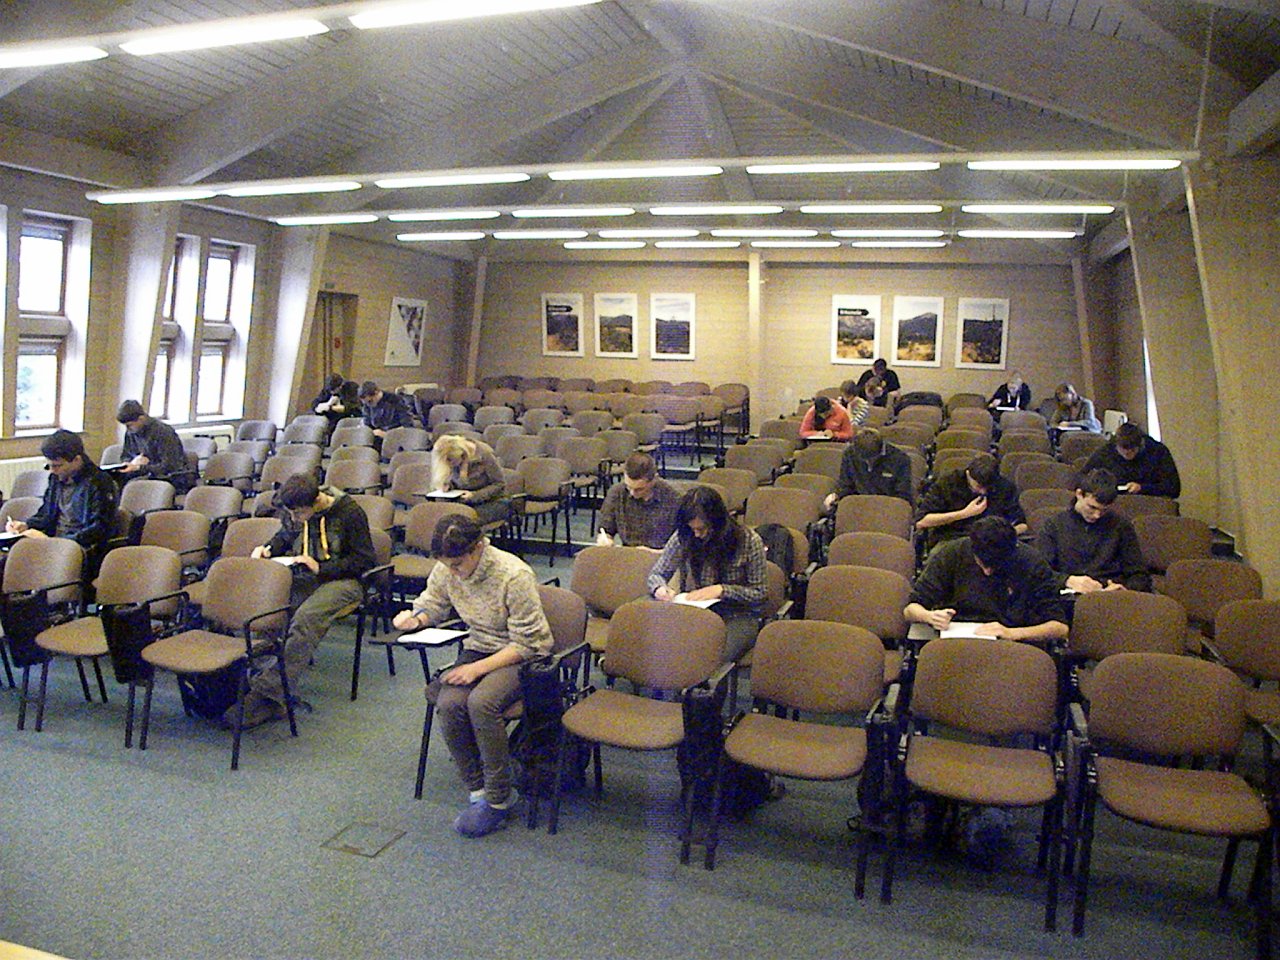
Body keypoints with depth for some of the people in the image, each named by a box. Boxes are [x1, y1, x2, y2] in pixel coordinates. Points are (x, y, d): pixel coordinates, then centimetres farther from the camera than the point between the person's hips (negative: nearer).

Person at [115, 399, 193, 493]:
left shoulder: (163, 432, -15)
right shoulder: (130, 433, 6)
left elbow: (169, 467, -20)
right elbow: (126, 458, 14)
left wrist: (138, 468, -27)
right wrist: (133, 463, -10)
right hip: (152, 478, 6)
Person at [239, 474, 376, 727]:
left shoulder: (349, 512, -11)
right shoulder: (293, 512, 8)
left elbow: (365, 560, -10)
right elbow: (284, 537, 30)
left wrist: (321, 568, -16)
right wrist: (267, 549, 7)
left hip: (341, 580, -6)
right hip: (301, 577, 7)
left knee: (306, 618, -35)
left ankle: (269, 695, -39)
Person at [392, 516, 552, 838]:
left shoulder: (514, 576, -23)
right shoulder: (446, 570, -5)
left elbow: (527, 644, -18)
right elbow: (431, 605, 16)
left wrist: (479, 668, -24)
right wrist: (415, 618, -8)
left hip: (520, 657, -6)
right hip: (477, 649, 6)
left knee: (481, 702, -32)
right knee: (449, 704, -24)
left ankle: (498, 799, -14)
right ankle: (478, 790, -7)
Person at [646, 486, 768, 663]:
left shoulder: (748, 541, -8)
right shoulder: (683, 537, -2)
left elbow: (760, 593, -2)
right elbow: (656, 574, 9)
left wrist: (721, 590, -16)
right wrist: (660, 589, -16)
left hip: (737, 616, -2)